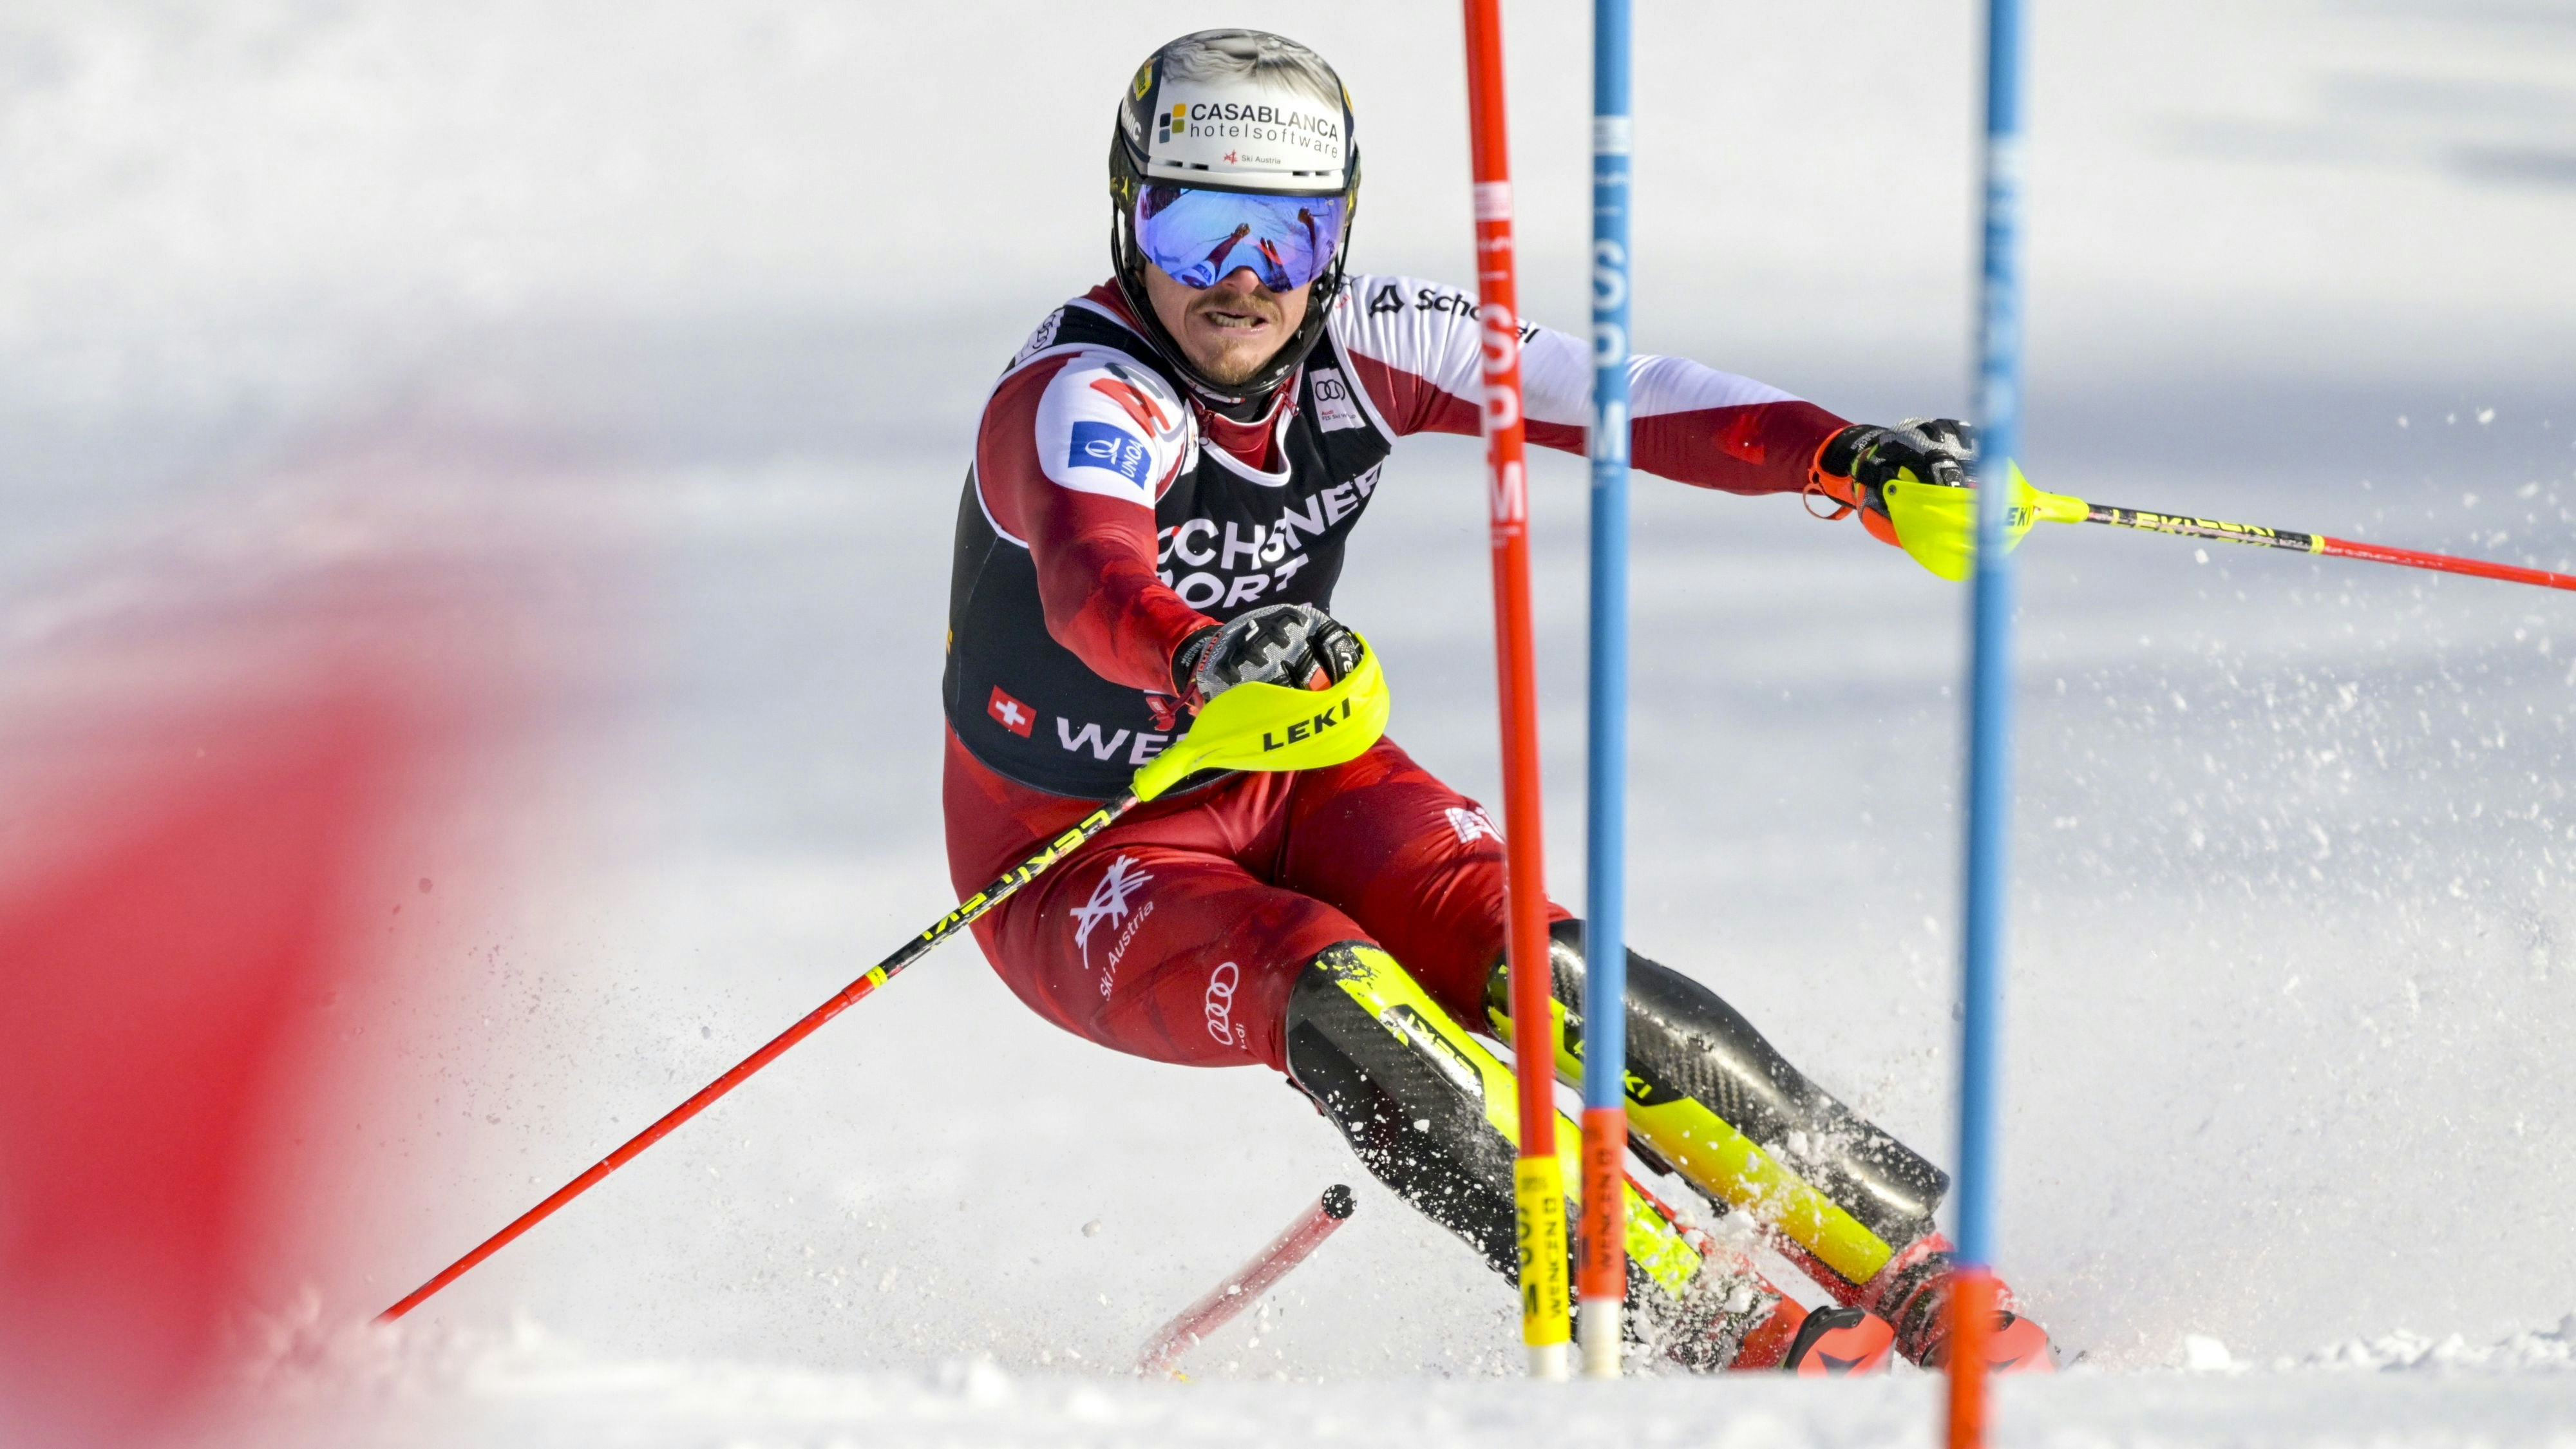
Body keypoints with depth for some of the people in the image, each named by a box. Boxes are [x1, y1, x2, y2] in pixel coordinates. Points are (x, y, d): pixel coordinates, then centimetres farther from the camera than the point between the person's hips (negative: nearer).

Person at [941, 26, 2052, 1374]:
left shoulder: (1359, 344, -11)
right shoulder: (1082, 399, -28)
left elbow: (1612, 394, -14)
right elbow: (1089, 579, -49)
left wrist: (1840, 451, -30)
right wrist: (1204, 654, -71)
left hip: (1295, 781, 4)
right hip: (1081, 856, -4)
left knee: (1537, 969, -23)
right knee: (1335, 1006, -33)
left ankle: (1921, 1256, -21)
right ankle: (1698, 1315, -36)